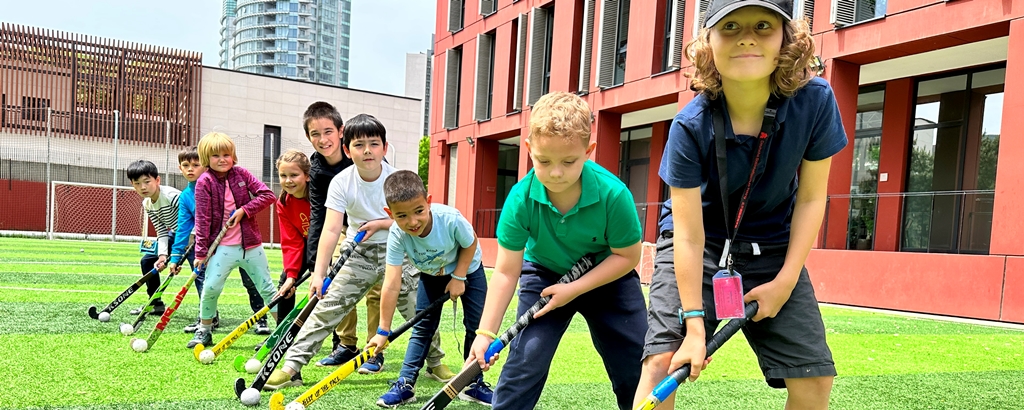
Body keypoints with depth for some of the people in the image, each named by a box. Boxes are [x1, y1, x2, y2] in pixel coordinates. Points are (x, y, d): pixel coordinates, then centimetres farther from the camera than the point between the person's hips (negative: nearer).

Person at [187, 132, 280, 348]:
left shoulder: (241, 174, 3)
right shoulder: (204, 182, -4)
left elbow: (268, 195, 0)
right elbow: (202, 218, -8)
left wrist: (244, 210, -11)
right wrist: (201, 251, -11)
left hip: (250, 244, 2)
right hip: (222, 247, -2)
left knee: (266, 287, 7)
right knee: (210, 287, -12)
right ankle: (204, 330, 11)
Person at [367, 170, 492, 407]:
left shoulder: (450, 219, -39)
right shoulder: (397, 235, -33)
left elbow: (470, 244, -17)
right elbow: (392, 284, -33)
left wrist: (458, 278, -18)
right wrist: (384, 331, -32)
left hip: (467, 269, -1)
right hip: (431, 275, 1)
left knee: (476, 326, -2)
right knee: (422, 327, -1)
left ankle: (473, 384, 13)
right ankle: (405, 384, 9)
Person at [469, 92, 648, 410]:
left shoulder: (613, 193, -31)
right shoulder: (521, 199, -27)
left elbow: (627, 256, -17)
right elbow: (506, 271, -20)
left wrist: (575, 289, -24)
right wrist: (485, 333, -23)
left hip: (607, 276, 0)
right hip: (544, 274, 0)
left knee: (637, 364, 2)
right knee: (525, 358, -11)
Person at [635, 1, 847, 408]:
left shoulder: (815, 100, -20)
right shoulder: (691, 126, -26)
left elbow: (811, 198, -8)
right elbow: (690, 236, -22)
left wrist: (786, 281, -10)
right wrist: (695, 323, -22)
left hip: (773, 249, 3)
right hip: (701, 247, -2)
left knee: (814, 376, -1)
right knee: (661, 361, -17)